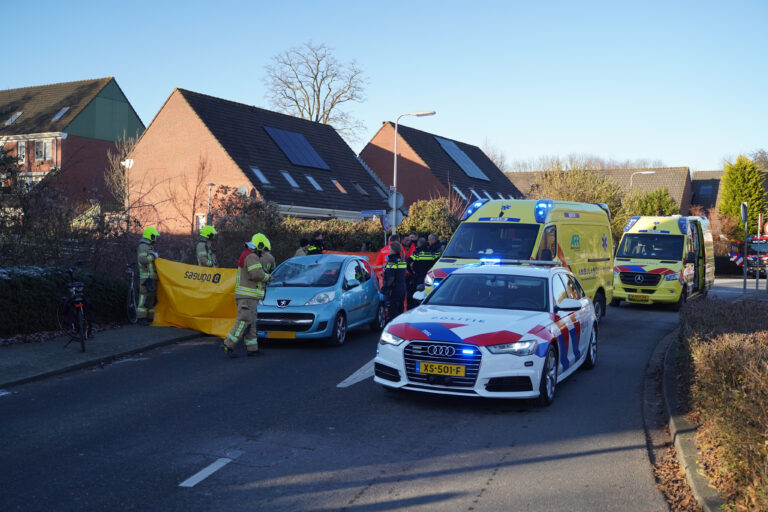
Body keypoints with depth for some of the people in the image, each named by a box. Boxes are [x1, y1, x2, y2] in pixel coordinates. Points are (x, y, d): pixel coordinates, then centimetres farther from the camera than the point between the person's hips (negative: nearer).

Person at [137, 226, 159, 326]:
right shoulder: (143, 246, -9)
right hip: (147, 276, -10)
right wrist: (153, 256, -14)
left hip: (152, 276, 10)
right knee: (145, 296, -11)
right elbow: (142, 260, -21)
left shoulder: (149, 246, 22)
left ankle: (150, 317, 16)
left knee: (152, 297, 11)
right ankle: (141, 318, -10)